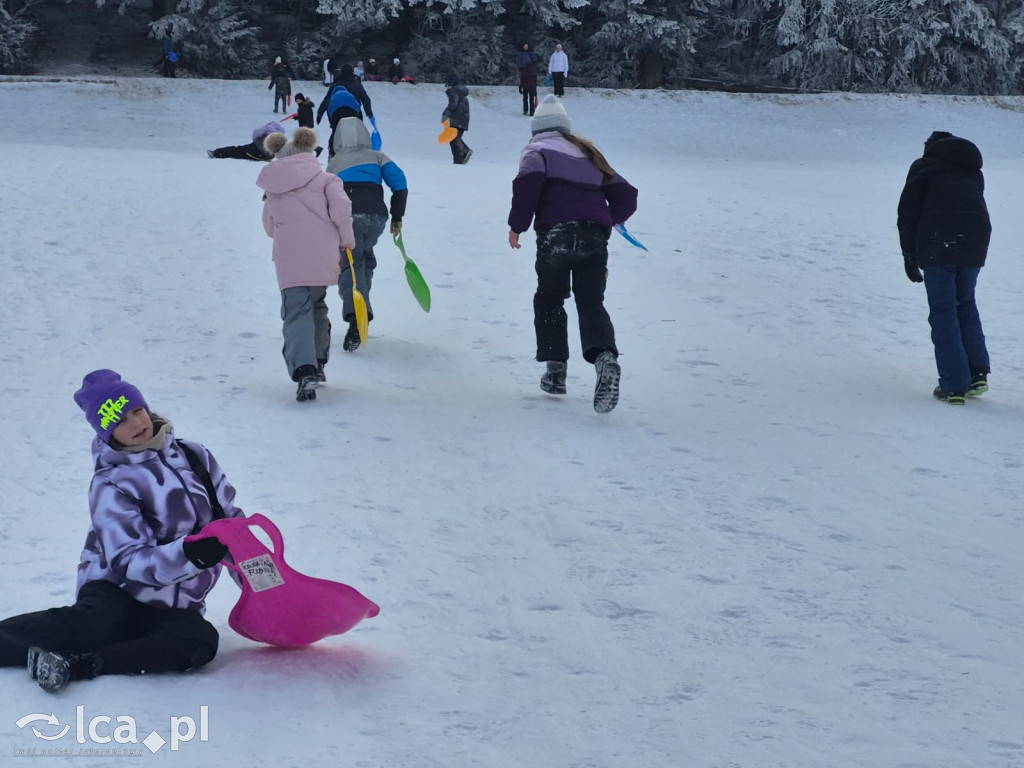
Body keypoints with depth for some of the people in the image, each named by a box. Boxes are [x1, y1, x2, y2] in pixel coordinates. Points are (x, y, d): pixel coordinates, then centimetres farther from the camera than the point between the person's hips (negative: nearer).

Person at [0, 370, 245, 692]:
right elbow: (129, 563, -17)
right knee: (96, 622, -37)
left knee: (200, 641, -30)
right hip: (116, 592, -4)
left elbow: (230, 517, 17)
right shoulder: (110, 487, -8)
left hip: (171, 608, 4)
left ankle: (77, 665, -35)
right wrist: (188, 555, -33)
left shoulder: (194, 456, 7)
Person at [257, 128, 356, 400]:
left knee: (297, 313, -5)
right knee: (317, 306, 21)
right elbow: (341, 208, -8)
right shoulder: (324, 179, 8)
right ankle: (317, 365, 28)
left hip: (288, 258, 0)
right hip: (323, 256, 0)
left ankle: (304, 372, -27)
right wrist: (347, 241, 5)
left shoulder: (272, 187, 18)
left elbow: (270, 228, 24)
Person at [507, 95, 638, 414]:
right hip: (595, 237, 3)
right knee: (591, 303, 0)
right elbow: (625, 195, 26)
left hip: (555, 233, -3)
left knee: (549, 300, 17)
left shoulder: (536, 151, 13)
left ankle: (555, 367, 11)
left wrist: (517, 224, -2)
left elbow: (529, 180, -11)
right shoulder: (588, 154, 28)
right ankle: (605, 357, -28)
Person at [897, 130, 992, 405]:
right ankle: (978, 373, 10)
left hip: (937, 245, -4)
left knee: (943, 310, 0)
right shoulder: (973, 172, 25)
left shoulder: (923, 166, 11)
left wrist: (909, 255, 6)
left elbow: (907, 212, 4)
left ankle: (954, 386, -5)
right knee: (966, 304, 21)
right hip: (974, 244, 4)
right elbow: (977, 207, 17)